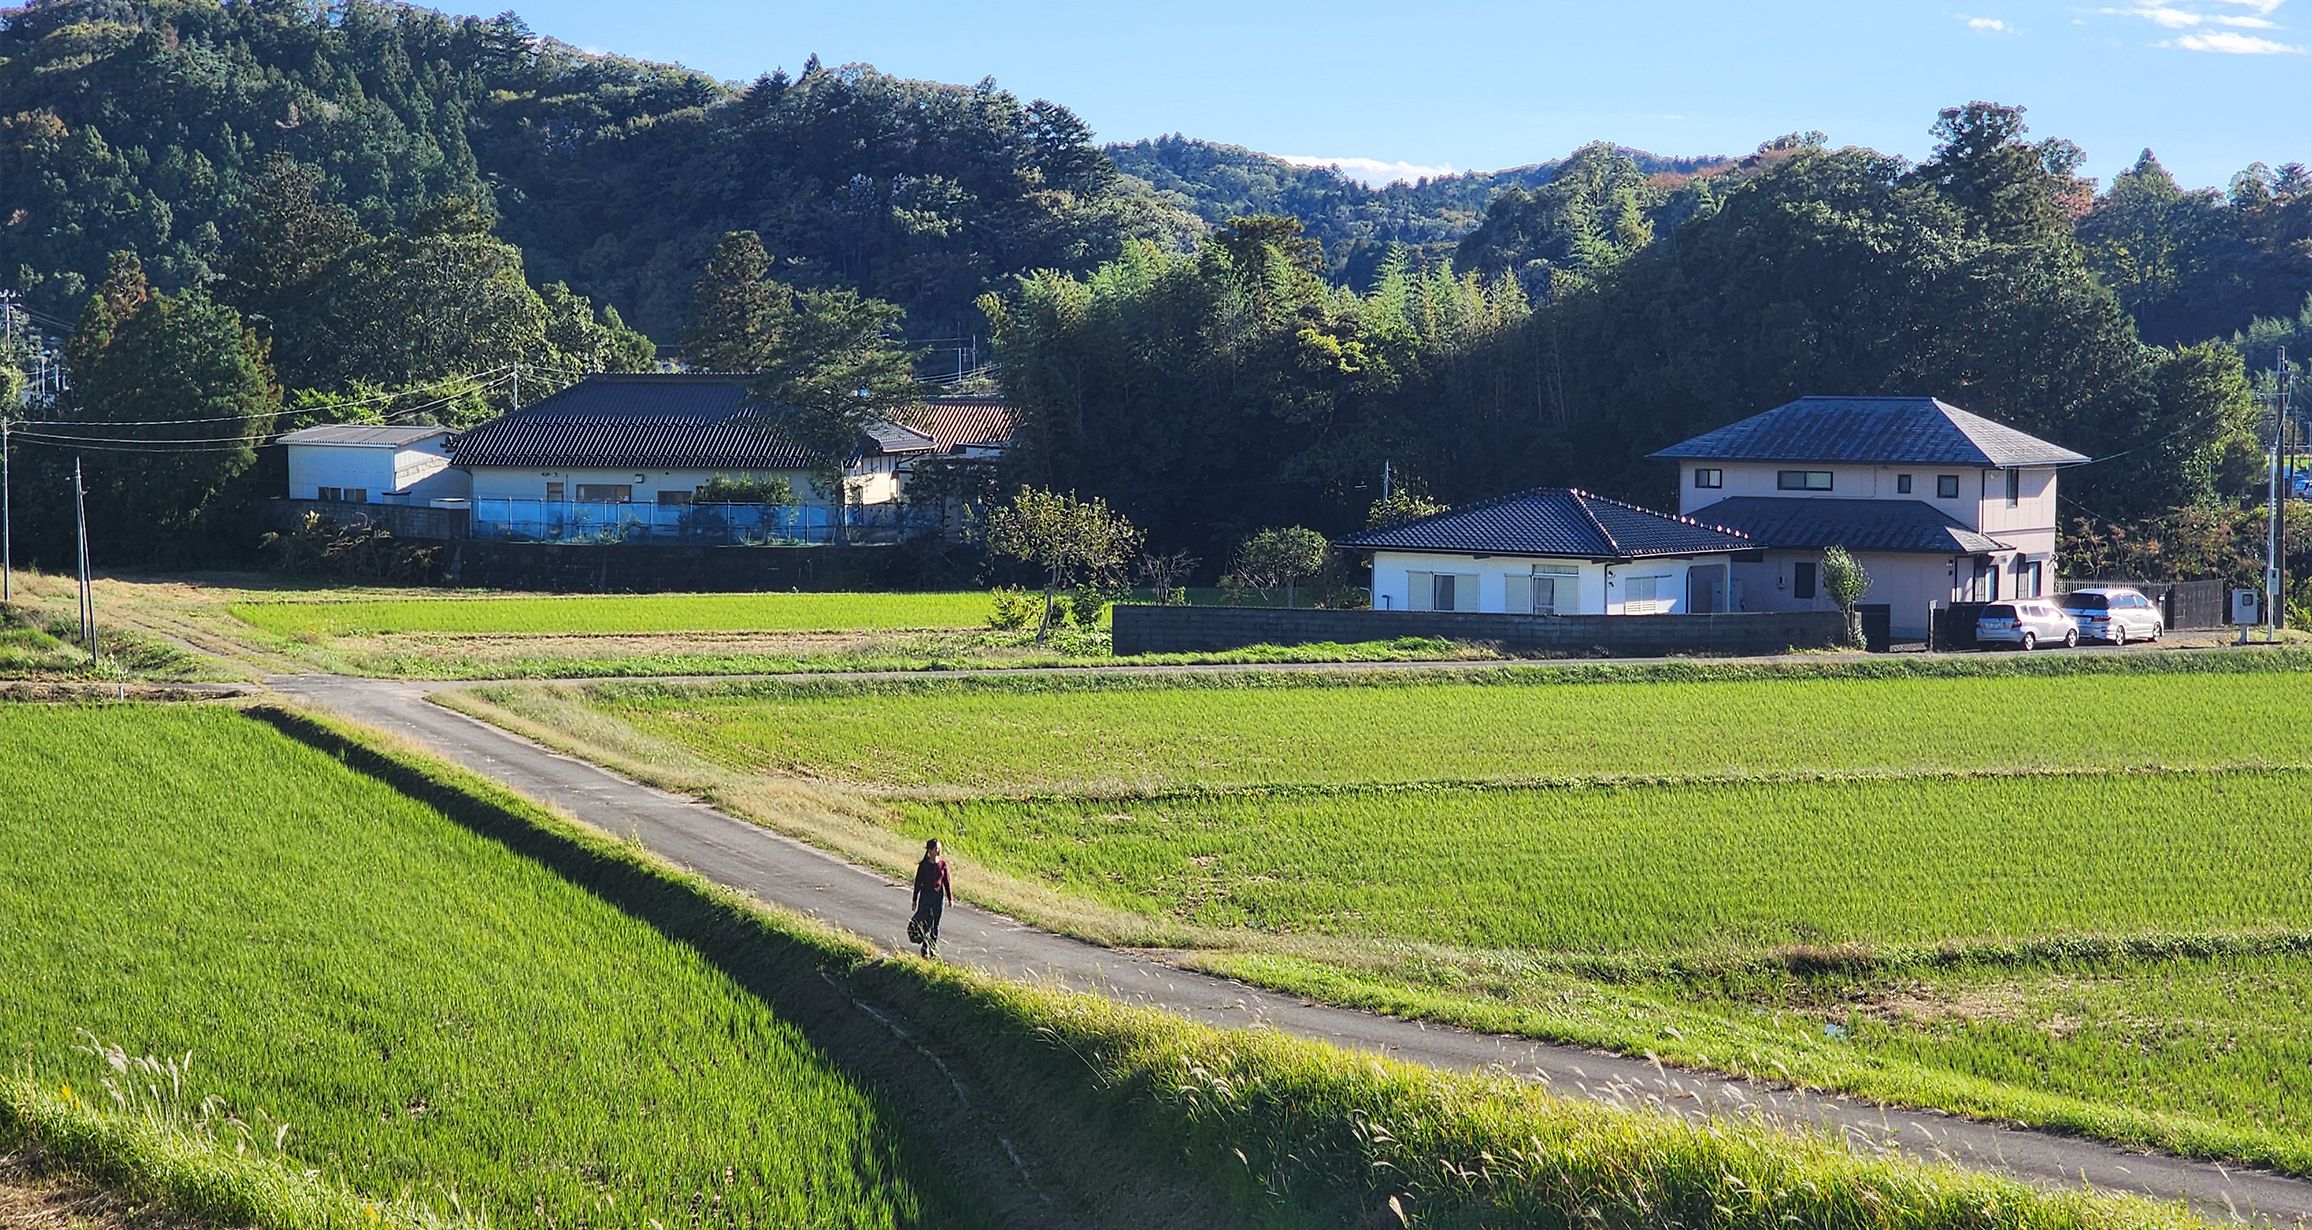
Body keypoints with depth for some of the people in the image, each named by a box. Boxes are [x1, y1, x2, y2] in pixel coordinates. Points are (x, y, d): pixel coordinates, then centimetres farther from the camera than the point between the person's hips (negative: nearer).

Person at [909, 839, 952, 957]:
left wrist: (950, 898, 4)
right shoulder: (923, 865, -6)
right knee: (926, 924, -7)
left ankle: (933, 948, 20)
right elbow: (918, 883, -1)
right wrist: (914, 900, 1)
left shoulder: (943, 864, 0)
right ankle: (925, 949, 7)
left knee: (935, 924, 9)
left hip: (939, 897, 2)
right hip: (925, 896, -2)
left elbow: (947, 882, 5)